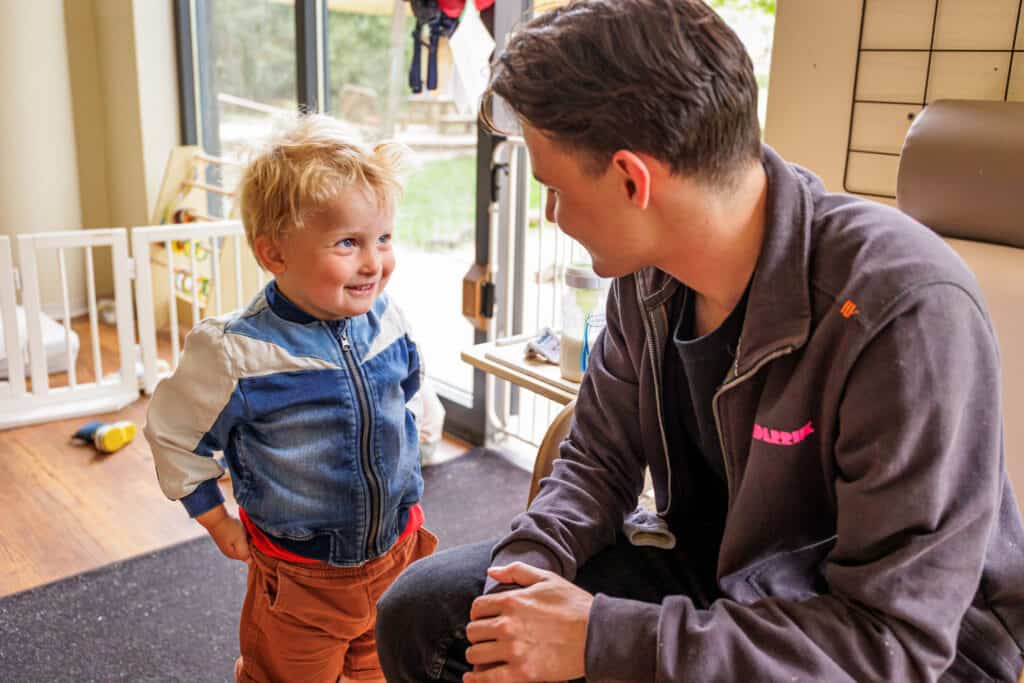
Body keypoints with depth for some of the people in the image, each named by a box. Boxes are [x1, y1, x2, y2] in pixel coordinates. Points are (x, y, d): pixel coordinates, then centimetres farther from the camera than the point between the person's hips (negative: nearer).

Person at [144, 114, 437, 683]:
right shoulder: (237, 353, -25)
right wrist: (217, 519, -3)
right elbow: (173, 434, -9)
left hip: (398, 550, 4)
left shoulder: (388, 322, -10)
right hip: (300, 576, -4)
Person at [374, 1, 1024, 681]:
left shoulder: (909, 312, -29)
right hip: (713, 572, 6)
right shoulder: (649, 272, -9)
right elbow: (599, 460, 3)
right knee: (418, 610, -1)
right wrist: (526, 569, -16)